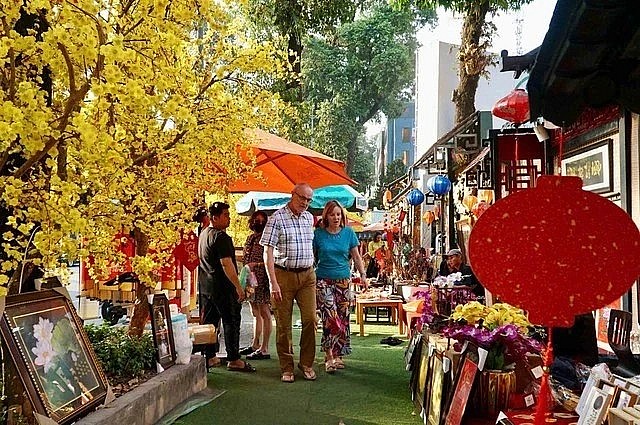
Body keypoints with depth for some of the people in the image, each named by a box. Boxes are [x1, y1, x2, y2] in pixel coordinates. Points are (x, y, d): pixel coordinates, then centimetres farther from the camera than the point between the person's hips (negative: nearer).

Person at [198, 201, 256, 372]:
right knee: (231, 321, -2)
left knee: (207, 321, 12)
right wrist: (238, 286, -21)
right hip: (221, 286, -9)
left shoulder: (203, 234, 13)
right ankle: (234, 360, 0)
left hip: (205, 285, 9)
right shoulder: (221, 237, -17)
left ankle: (207, 358, 17)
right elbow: (226, 264, -23)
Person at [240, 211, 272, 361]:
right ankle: (255, 345, 24)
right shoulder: (250, 238, 14)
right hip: (250, 279, 8)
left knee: (264, 313, -4)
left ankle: (264, 349, -3)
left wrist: (256, 264, -19)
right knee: (255, 313, 15)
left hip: (262, 280, -8)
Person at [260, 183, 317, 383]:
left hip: (307, 275, 4)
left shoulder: (309, 218, 11)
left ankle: (307, 363, 12)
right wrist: (274, 283, -16)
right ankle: (287, 368, 12)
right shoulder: (277, 218, -7)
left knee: (310, 319, -1)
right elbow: (268, 252, -10)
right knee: (283, 323, 2)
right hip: (284, 275, -4)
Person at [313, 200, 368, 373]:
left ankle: (337, 354, 17)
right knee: (331, 318, -14)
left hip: (343, 280, 3)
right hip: (323, 280, -3)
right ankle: (330, 357, -9)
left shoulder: (348, 233, 5)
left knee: (342, 318, 5)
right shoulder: (319, 233, 0)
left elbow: (356, 257, 9)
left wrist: (363, 275, -1)